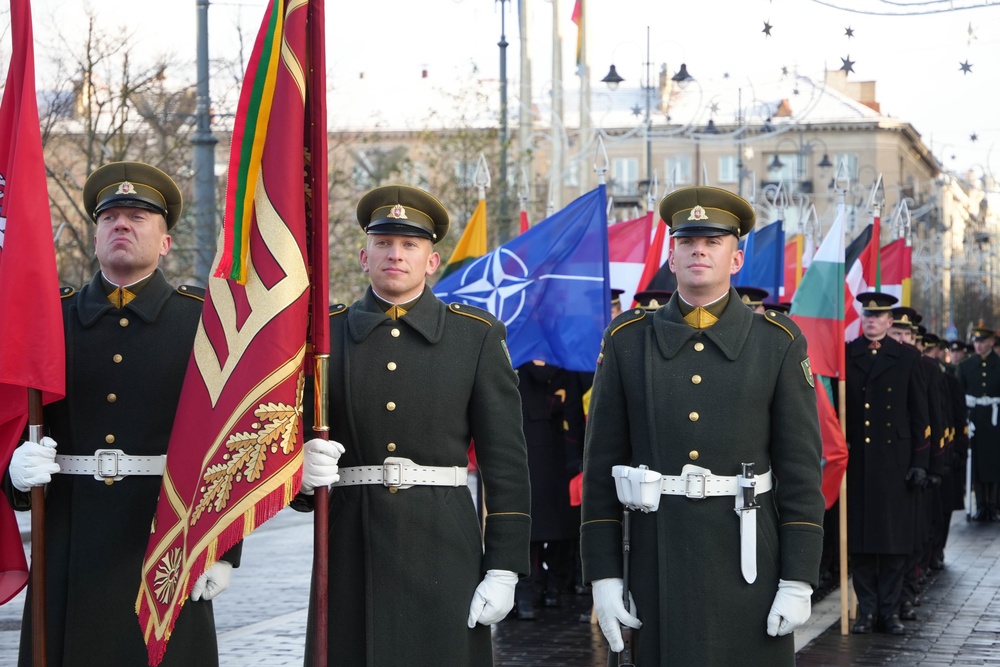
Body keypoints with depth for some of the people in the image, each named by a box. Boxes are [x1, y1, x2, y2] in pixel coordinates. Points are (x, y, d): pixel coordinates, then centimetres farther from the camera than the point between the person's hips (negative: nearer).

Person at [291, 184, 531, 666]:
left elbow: (505, 461, 2)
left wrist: (504, 569, -4)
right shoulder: (324, 333, 7)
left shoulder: (477, 335, 4)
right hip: (350, 551, 1)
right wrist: (303, 468, -16)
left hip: (444, 546, -1)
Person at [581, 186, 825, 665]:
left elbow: (802, 469, -1)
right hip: (658, 561, 1)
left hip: (748, 560, -1)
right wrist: (603, 572, -1)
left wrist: (799, 581, -6)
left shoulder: (779, 343, 2)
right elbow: (602, 465, 5)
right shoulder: (627, 341, 4)